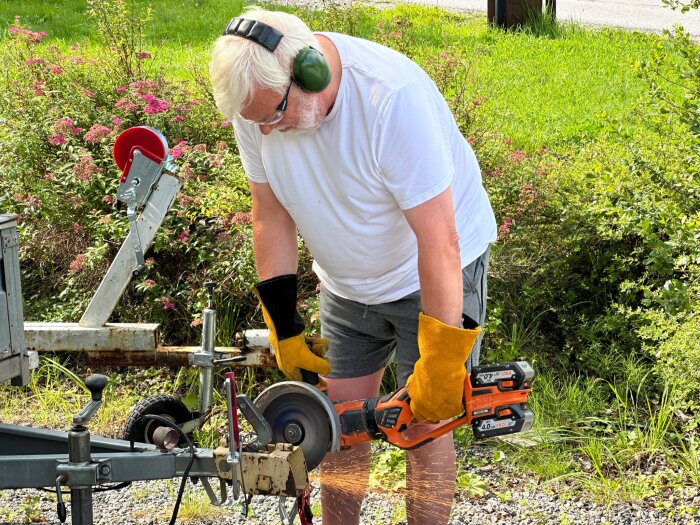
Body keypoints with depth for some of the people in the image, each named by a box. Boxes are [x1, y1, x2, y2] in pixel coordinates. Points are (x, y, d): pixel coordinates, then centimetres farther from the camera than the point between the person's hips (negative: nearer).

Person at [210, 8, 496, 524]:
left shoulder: (393, 98, -36)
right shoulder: (256, 97, -18)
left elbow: (439, 244, -33)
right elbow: (272, 217, -5)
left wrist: (441, 367, -29)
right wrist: (285, 333, -3)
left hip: (437, 274, -5)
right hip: (347, 282, 5)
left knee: (425, 423, -4)